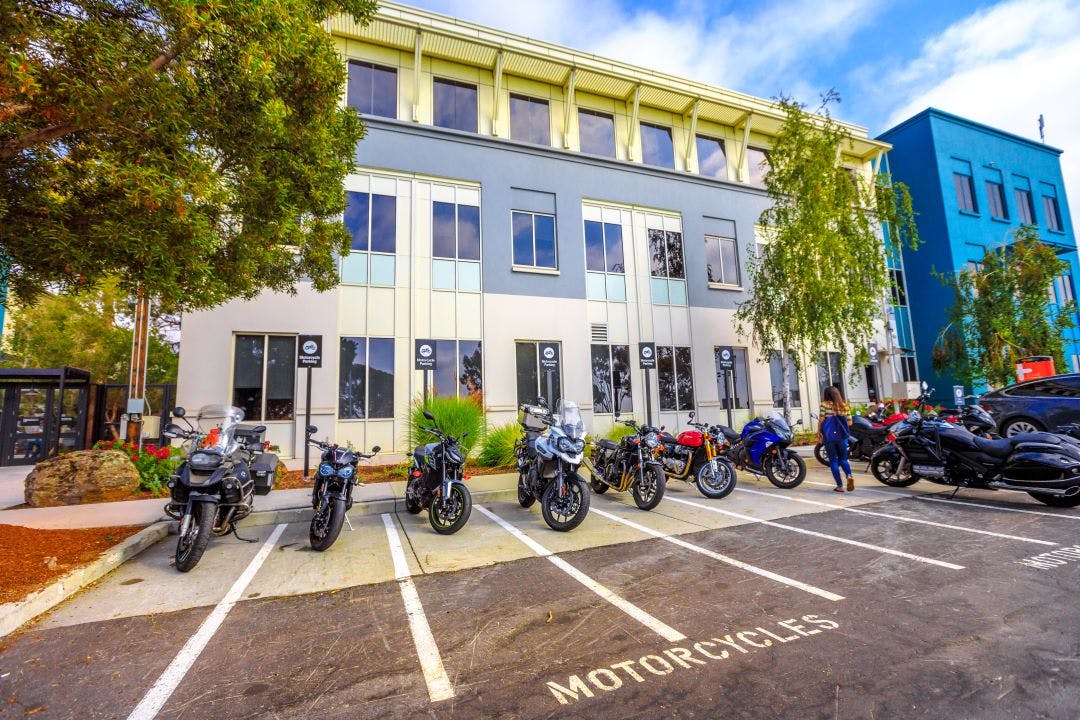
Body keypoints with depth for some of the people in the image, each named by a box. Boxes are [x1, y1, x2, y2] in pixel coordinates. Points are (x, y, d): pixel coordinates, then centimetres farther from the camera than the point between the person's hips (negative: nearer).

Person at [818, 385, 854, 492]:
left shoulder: (825, 404, -3)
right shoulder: (844, 405, 8)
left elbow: (821, 419, -10)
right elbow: (849, 422, 8)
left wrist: (819, 432, -1)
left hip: (829, 435, -3)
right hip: (842, 436, 3)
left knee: (833, 460, 6)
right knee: (843, 458, 17)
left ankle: (840, 486, 6)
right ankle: (849, 475, -11)